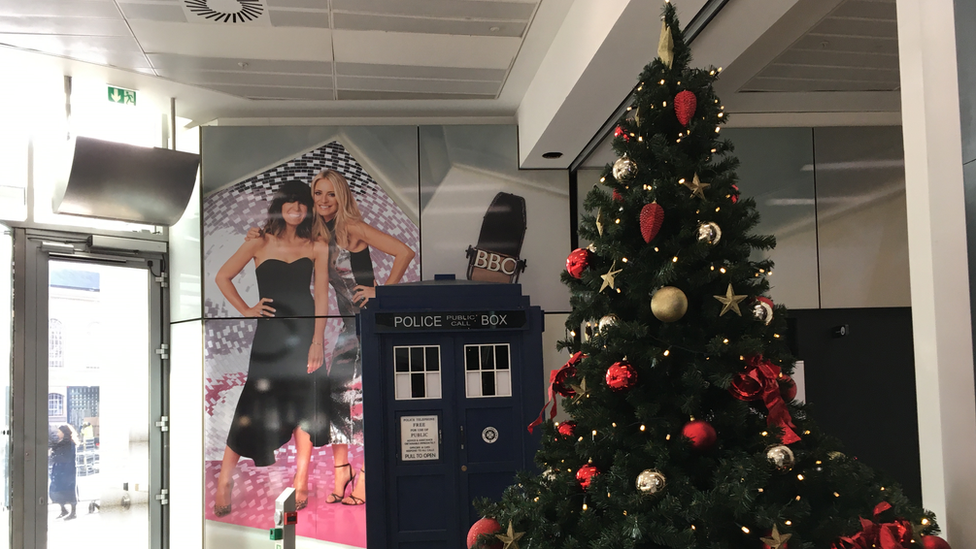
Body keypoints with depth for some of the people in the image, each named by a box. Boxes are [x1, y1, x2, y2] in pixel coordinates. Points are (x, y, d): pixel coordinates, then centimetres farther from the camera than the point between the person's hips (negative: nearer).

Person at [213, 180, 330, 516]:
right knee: (253, 406, -2)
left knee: (304, 406, 5)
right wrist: (246, 310, -1)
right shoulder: (259, 243, 3)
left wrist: (317, 341, -7)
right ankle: (224, 484, 5)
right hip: (269, 333, -1)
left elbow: (321, 296, 1)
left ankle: (301, 482, 16)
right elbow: (222, 277, 8)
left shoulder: (317, 247, 5)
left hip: (305, 332, 1)